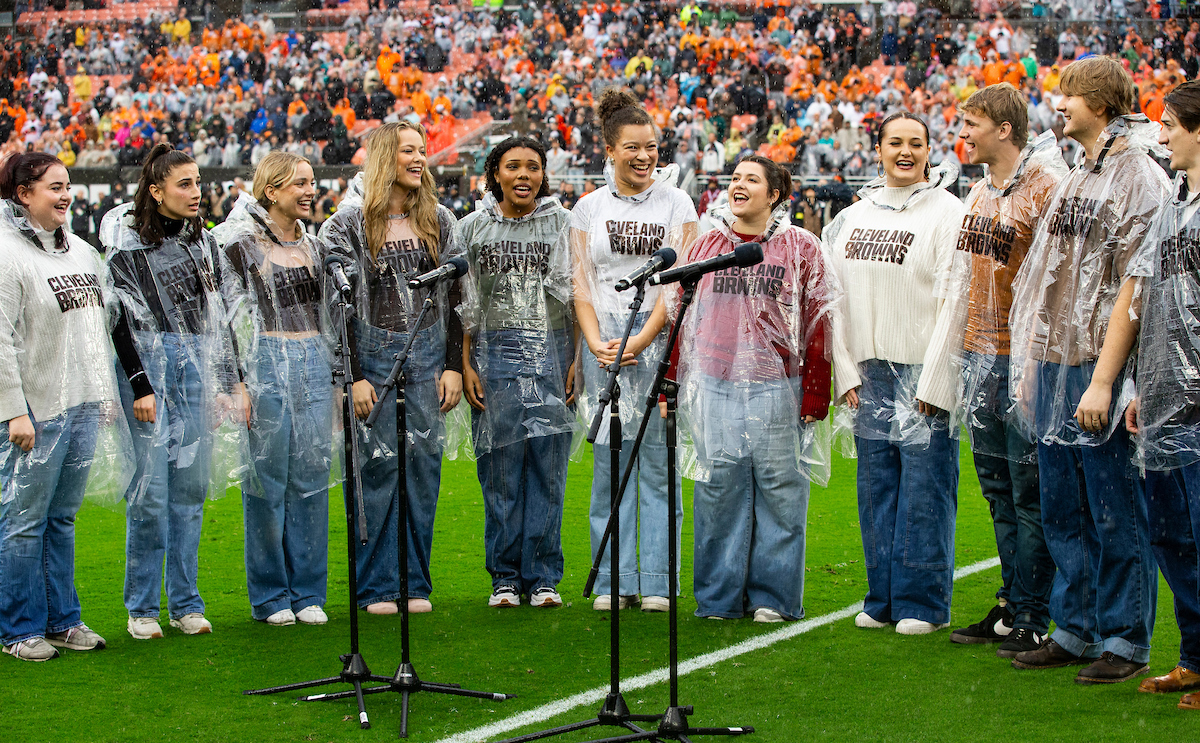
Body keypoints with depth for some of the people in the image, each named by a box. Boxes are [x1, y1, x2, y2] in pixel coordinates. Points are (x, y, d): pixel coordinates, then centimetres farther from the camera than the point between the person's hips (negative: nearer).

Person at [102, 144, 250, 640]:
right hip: (149, 365, -5)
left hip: (198, 370, 5)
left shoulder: (203, 242, 14)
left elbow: (224, 315, 16)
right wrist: (138, 387, -13)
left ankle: (186, 603, 13)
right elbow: (121, 320, -7)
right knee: (150, 491, -6)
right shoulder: (127, 244, -3)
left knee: (191, 488, 6)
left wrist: (233, 382, 12)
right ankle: (142, 607, 3)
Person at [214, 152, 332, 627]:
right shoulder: (241, 243, -3)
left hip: (314, 363, 5)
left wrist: (334, 377, 18)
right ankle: (270, 596, 8)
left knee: (312, 476, 5)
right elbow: (229, 315, -6)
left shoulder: (311, 245, 15)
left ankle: (308, 592, 13)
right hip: (266, 362, -5)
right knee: (267, 477, -2)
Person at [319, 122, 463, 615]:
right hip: (374, 353, -4)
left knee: (424, 463, 3)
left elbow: (454, 296, 11)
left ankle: (416, 583, 11)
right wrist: (353, 375, -11)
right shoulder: (351, 222, -3)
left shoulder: (439, 220, 10)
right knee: (380, 463, -3)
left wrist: (454, 365, 4)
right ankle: (378, 586, 5)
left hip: (427, 352, 4)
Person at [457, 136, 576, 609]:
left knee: (547, 464, -1)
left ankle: (542, 577, 6)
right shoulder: (474, 228, 8)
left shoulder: (563, 224, 6)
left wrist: (579, 358, -2)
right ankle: (505, 577, 9)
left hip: (551, 353, 0)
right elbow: (464, 304, 8)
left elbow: (577, 298, 5)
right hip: (495, 354, 1)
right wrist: (466, 364, 1)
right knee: (500, 467, 1)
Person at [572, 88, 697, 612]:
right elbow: (581, 285, 7)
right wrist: (597, 344, -8)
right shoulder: (588, 209, 9)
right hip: (604, 345, 1)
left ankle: (656, 584, 2)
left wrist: (639, 341, -12)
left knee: (658, 462, -2)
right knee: (610, 461, 1)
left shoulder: (677, 204, 4)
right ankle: (613, 584, 7)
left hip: (660, 341, -1)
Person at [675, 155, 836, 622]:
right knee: (718, 486, 2)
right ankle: (719, 597, 12)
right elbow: (682, 317, 16)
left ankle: (773, 597, 10)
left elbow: (819, 322, 3)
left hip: (777, 386, -2)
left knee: (779, 487, 0)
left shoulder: (801, 247, 5)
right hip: (715, 386, 2)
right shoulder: (705, 246, 13)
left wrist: (815, 391, -3)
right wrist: (671, 383, 11)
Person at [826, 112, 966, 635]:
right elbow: (837, 297, 14)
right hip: (870, 375, 5)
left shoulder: (948, 213, -5)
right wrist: (845, 370, 6)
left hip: (923, 374, -5)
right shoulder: (854, 217, 13)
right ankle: (883, 598, 17)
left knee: (924, 485, -3)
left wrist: (934, 380, -14)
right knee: (875, 486, 8)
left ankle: (923, 602, 5)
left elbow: (955, 305, -10)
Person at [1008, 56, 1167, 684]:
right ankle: (1075, 631, 22)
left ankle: (1125, 640, 6)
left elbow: (1132, 289, -16)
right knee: (1062, 511, 12)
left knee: (1115, 513, -2)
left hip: (1102, 371, -8)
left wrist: (1103, 380, -20)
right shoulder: (1074, 182, 17)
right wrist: (1031, 364, 15)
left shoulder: (1140, 179, -9)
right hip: (1055, 367, 8)